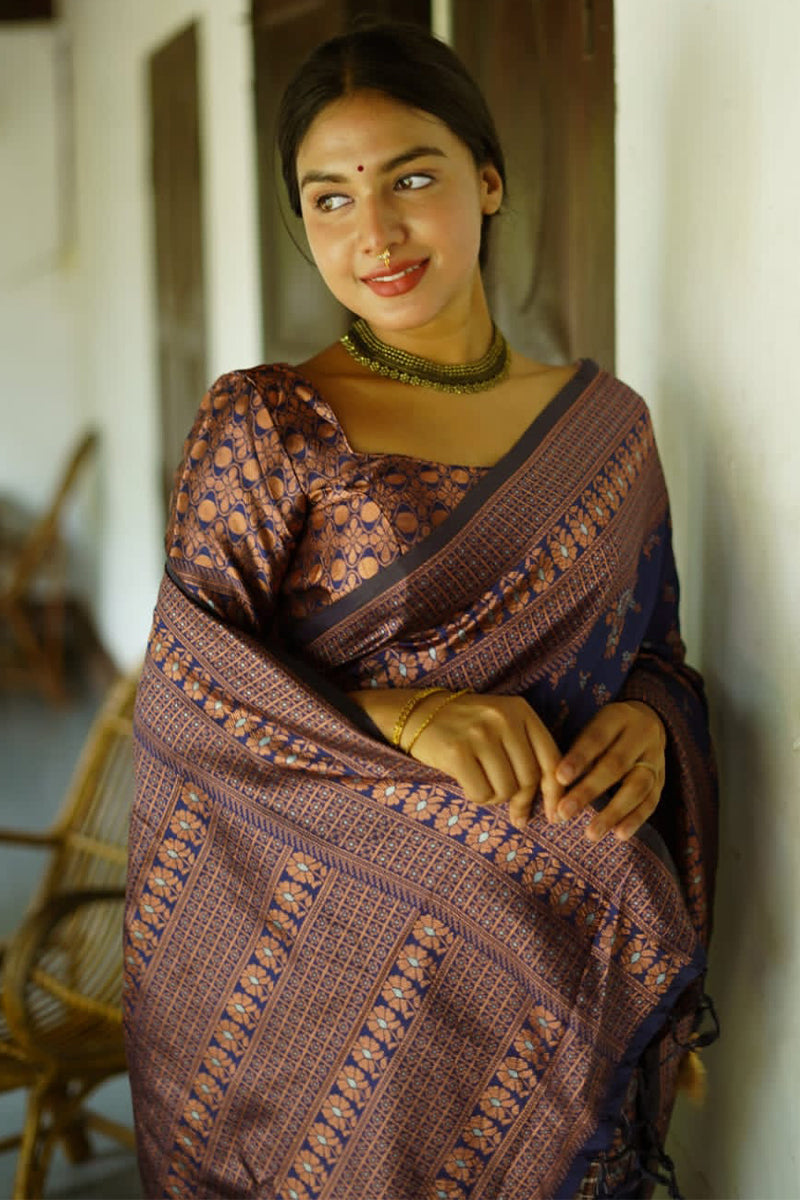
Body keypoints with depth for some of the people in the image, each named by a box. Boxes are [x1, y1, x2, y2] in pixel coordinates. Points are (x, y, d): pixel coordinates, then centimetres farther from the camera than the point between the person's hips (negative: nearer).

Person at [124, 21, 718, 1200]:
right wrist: (399, 717, -23)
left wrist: (648, 723, -10)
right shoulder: (263, 426, -4)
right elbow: (183, 690, -8)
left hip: (563, 962, 4)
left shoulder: (605, 421, 7)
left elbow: (654, 644, 13)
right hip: (342, 959, -3)